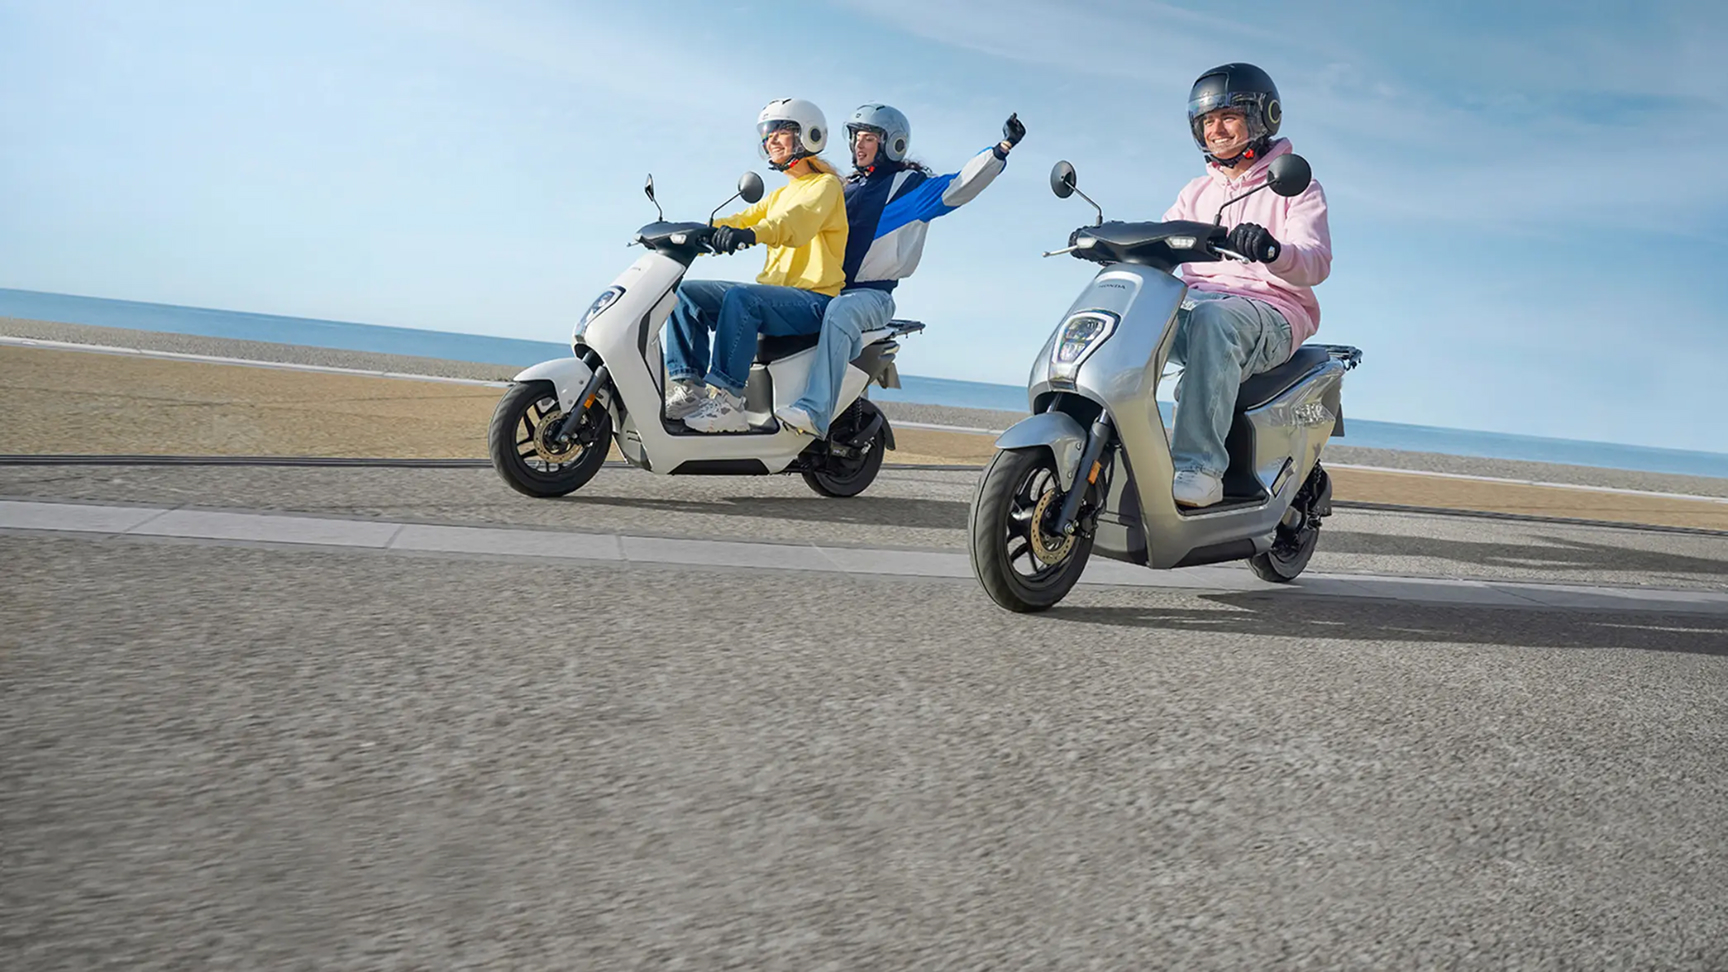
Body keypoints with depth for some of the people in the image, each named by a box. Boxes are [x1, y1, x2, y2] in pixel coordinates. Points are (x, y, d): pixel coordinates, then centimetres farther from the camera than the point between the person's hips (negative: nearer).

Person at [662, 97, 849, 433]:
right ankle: (689, 387, -14)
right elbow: (742, 219, 15)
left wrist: (752, 234, -42)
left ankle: (727, 399, -36)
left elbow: (799, 219, -23)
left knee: (740, 298, -35)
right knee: (686, 292, -5)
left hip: (814, 299, -8)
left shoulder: (826, 185, -1)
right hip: (773, 292, 8)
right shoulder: (779, 195, 27)